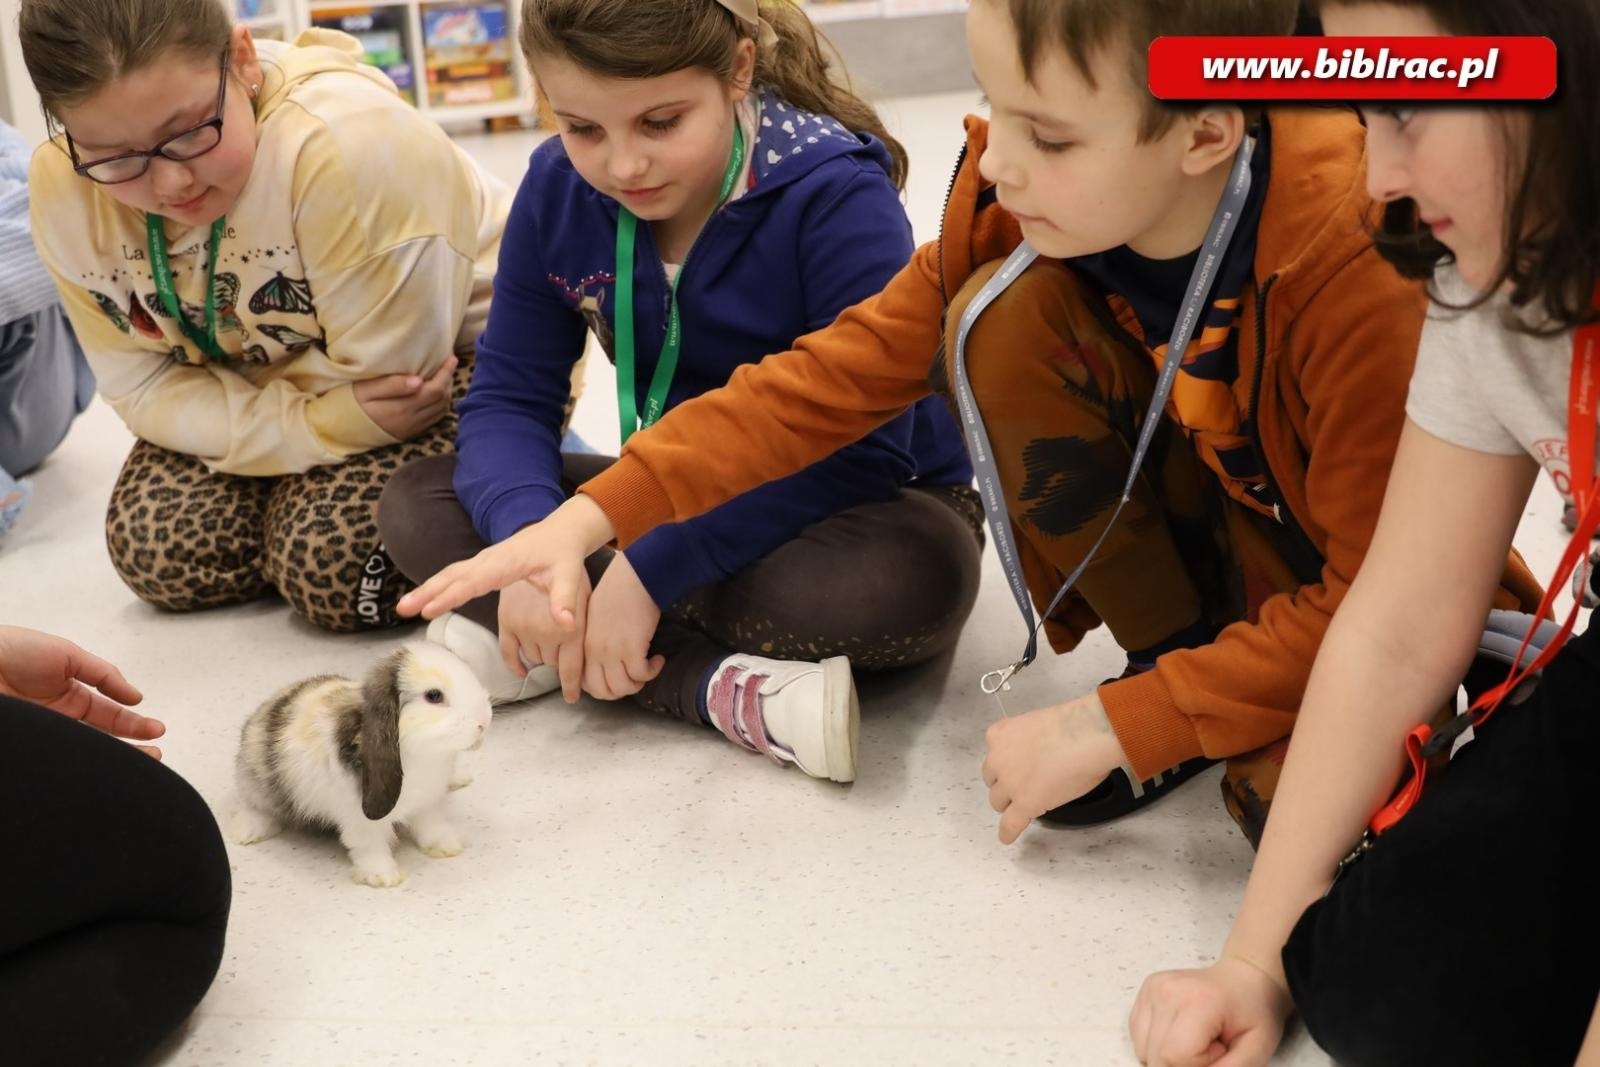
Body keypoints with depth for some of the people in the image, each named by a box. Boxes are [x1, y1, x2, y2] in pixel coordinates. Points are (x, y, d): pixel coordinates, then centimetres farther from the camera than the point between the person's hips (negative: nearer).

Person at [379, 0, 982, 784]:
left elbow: (858, 449, -27)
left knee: (914, 575, -39)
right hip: (680, 495, 6)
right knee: (417, 504, -13)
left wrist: (651, 570, -32)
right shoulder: (559, 190, -7)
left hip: (853, 504, -5)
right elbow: (509, 399, -6)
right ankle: (721, 689, -28)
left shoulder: (836, 195, -23)